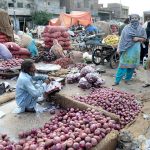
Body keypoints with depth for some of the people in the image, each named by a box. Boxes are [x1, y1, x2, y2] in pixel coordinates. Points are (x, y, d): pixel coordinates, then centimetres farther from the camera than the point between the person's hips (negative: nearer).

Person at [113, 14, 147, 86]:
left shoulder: (141, 29, 4)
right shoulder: (126, 28, 0)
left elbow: (144, 39, 8)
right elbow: (122, 39, 0)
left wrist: (138, 38, -12)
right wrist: (119, 48, -6)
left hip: (135, 49, 2)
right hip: (127, 49, -2)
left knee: (132, 65, 8)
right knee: (123, 64, -4)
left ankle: (127, 79, 24)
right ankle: (117, 81, -1)